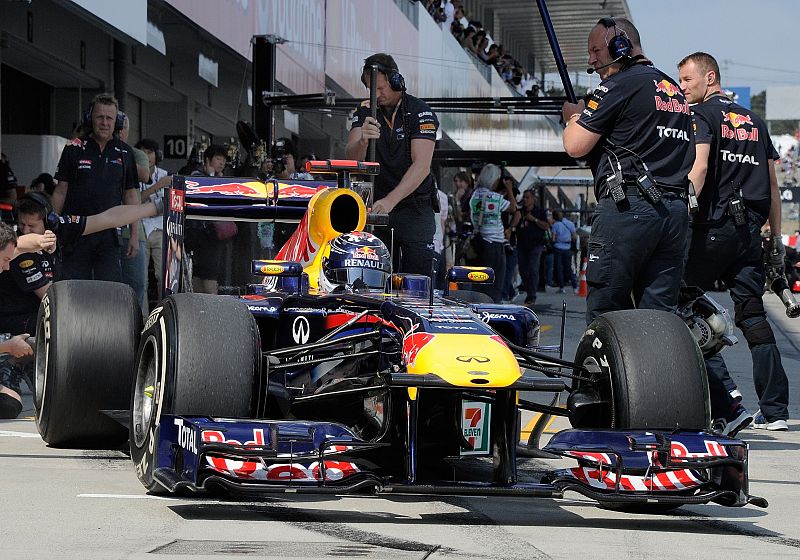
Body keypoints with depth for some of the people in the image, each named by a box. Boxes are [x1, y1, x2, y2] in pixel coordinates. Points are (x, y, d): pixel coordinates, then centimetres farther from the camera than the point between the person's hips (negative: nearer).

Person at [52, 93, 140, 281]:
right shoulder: (74, 149, 5)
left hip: (108, 235, 1)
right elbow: (60, 191, 6)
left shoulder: (124, 153, 9)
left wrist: (134, 234, 5)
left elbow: (131, 195, 11)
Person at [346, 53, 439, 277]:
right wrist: (362, 141, -30)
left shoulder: (420, 113, -7)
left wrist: (390, 201, -29)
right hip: (377, 205, 3)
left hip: (415, 209, -3)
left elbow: (421, 166, -17)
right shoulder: (365, 113, 6)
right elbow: (351, 158, -6)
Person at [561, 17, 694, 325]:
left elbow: (575, 146, -7)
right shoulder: (675, 90, 21)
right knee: (660, 313, 4)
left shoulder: (620, 85, -5)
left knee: (605, 313, -3)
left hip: (628, 208, -7)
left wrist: (573, 116, 14)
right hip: (676, 211, 7)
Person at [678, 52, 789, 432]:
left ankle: (722, 396, -8)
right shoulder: (753, 121, 19)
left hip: (713, 227, -6)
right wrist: (776, 238, 21)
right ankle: (775, 409, 1)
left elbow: (699, 168, -17)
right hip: (750, 229, 6)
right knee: (753, 315, 7)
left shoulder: (700, 115, -1)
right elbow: (772, 183, 19)